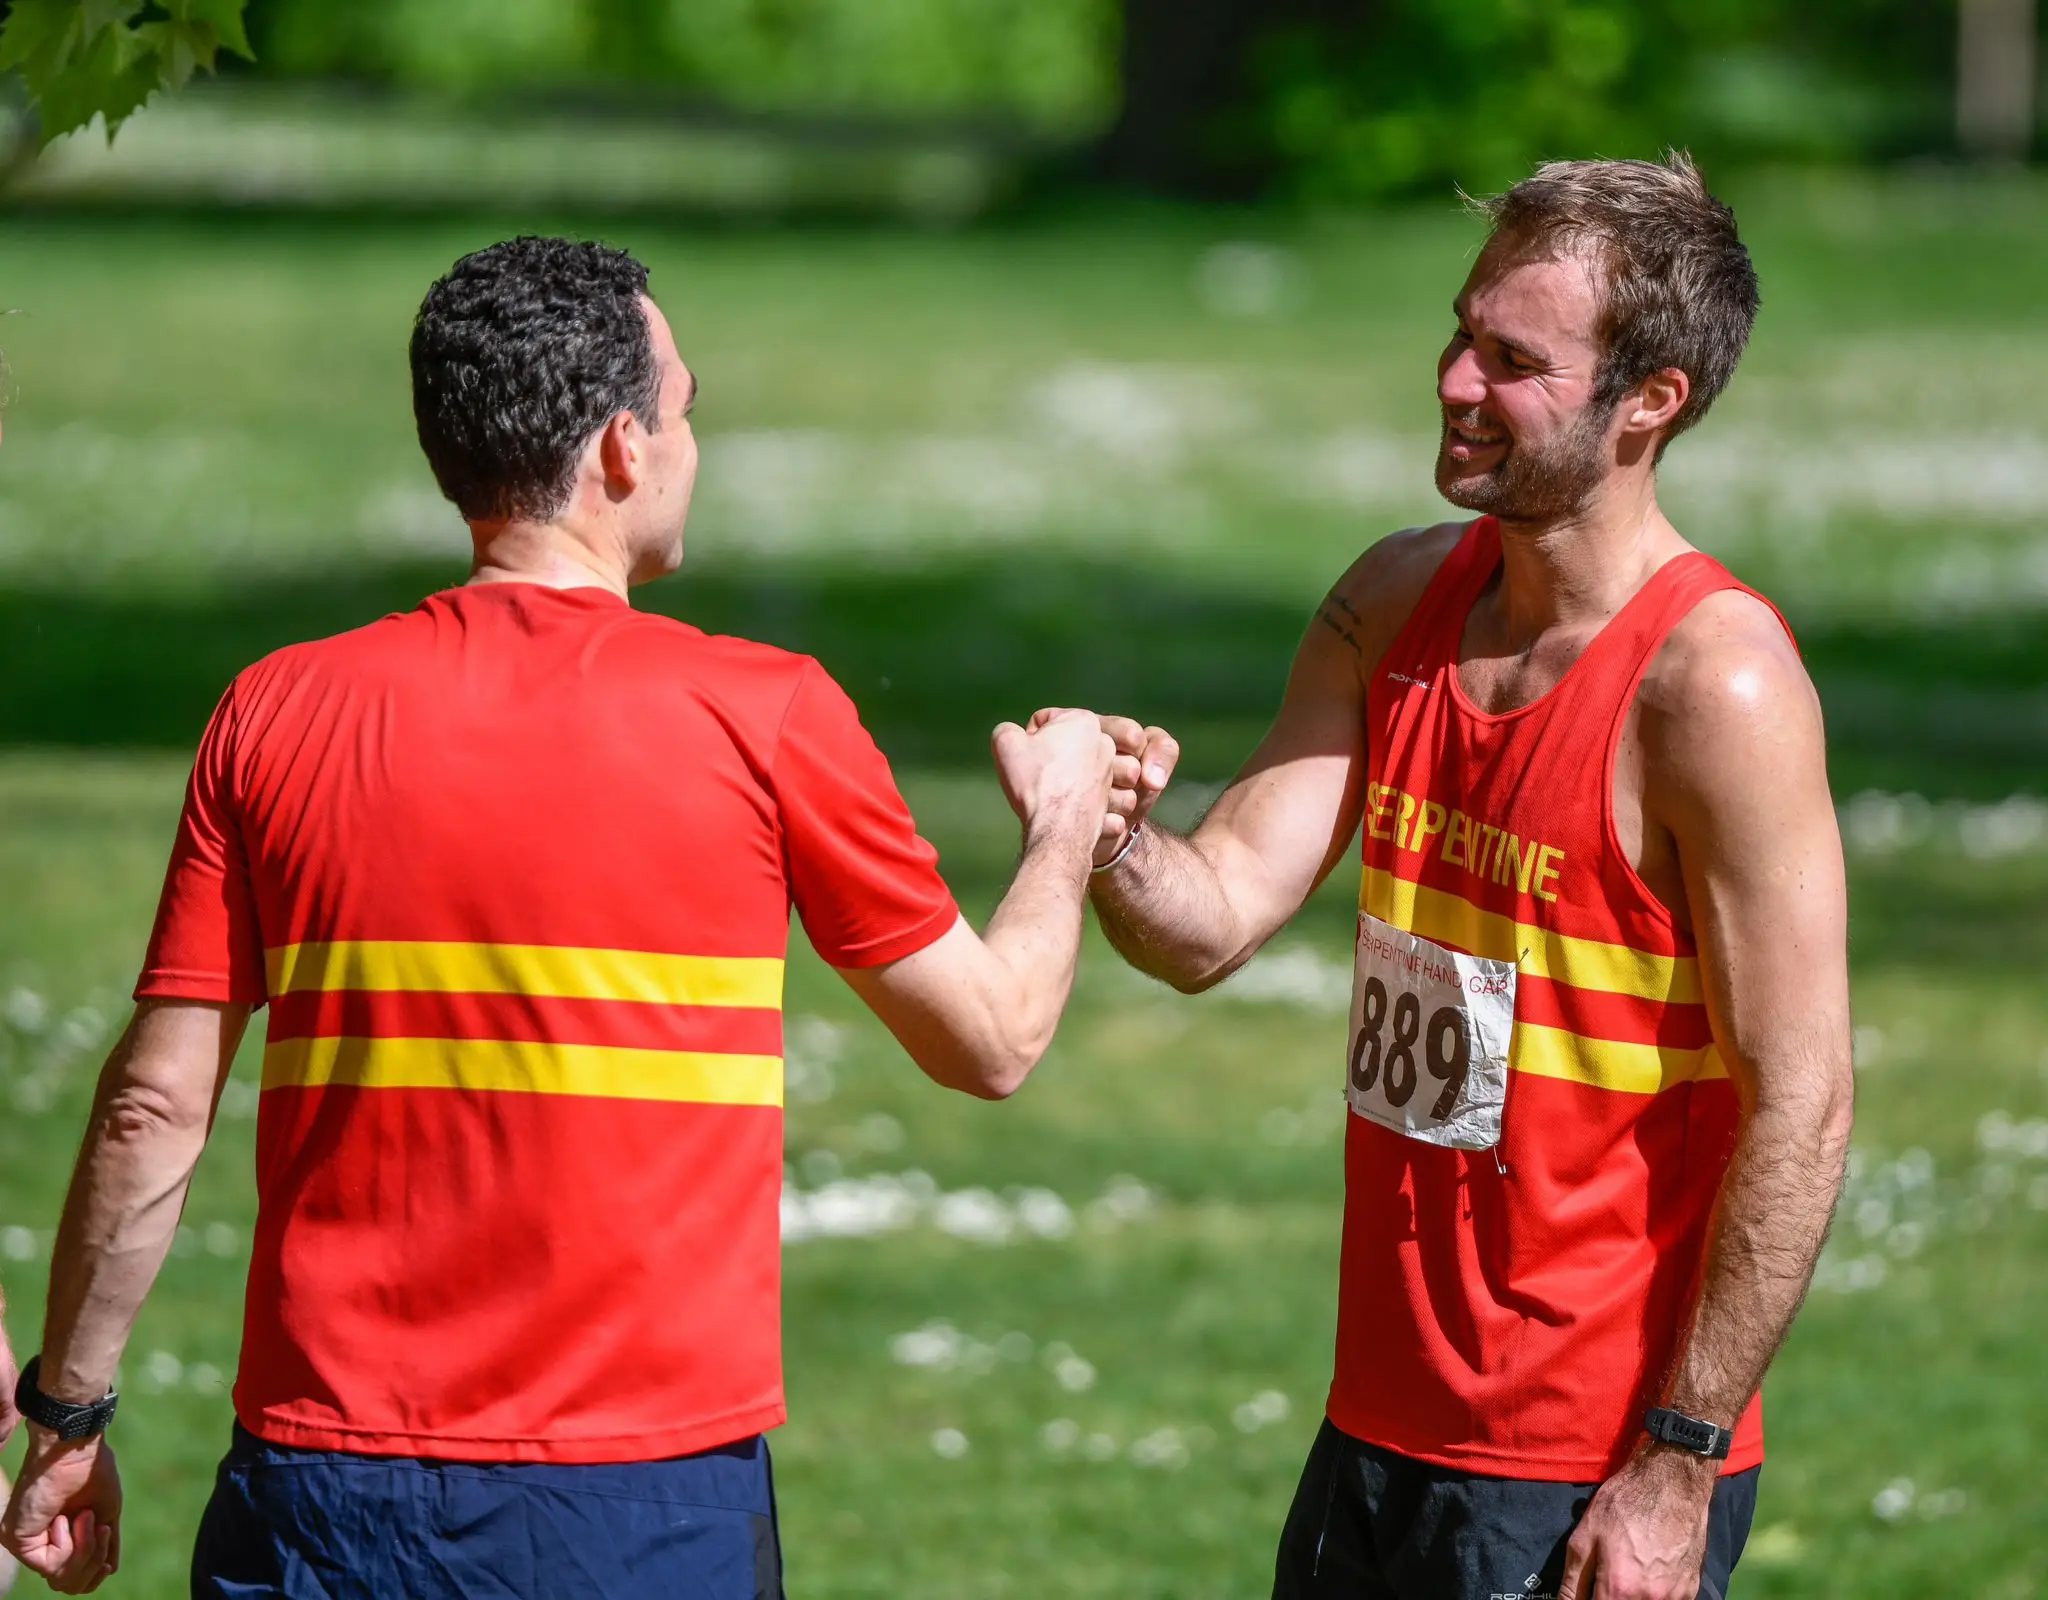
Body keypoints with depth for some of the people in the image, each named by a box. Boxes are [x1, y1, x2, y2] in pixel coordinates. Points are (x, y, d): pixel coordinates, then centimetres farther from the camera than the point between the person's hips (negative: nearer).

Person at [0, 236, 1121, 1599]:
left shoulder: (274, 717, 1)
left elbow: (155, 1108, 1)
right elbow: (992, 1039, 7)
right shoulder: (766, 718, -5)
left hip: (325, 1481, 2)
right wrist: (1065, 829, 26)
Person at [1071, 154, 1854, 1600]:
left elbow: (1799, 1110, -17)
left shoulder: (1714, 684, -16)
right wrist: (1112, 842, -20)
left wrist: (1678, 1473, -18)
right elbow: (1216, 922, 3)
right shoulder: (1401, 603, 6)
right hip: (1382, 1428, 7)